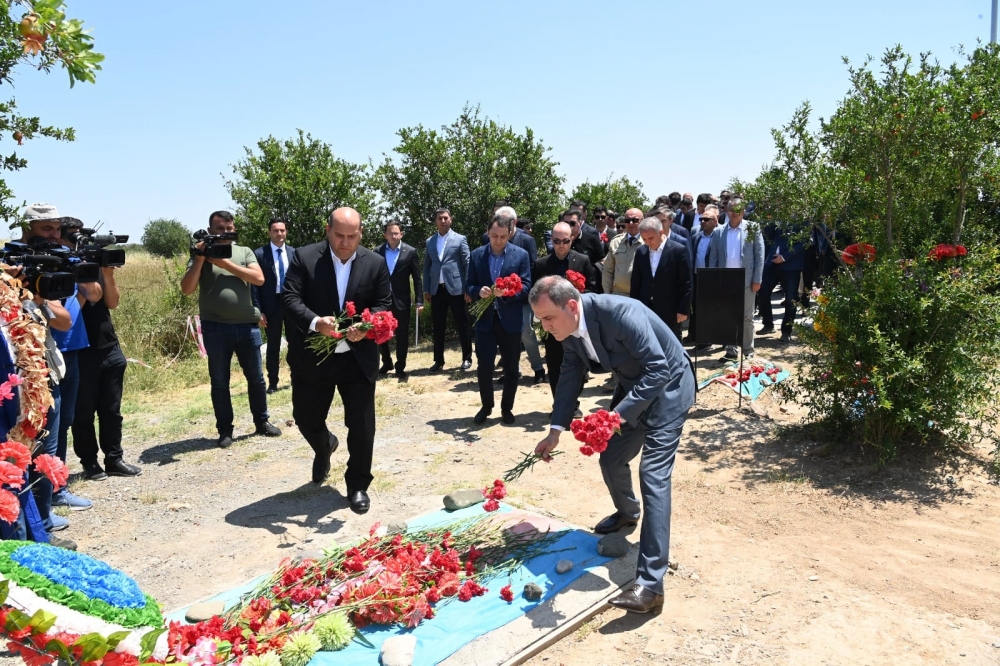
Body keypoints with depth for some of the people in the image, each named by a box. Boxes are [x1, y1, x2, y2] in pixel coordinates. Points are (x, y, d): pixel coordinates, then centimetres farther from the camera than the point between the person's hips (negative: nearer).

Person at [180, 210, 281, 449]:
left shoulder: (244, 252, 8)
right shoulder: (201, 254, 4)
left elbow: (259, 278, -9)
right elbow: (187, 288, -6)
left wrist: (225, 263, -14)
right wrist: (199, 260, -16)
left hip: (247, 325, 1)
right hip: (215, 328, -1)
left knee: (256, 377, 11)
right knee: (219, 382, 7)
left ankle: (262, 421, 26)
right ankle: (225, 430, 18)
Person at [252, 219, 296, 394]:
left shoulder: (294, 253, 5)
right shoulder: (259, 254, -3)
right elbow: (254, 284, -4)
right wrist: (259, 310, -9)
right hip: (272, 304, -2)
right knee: (273, 346, 6)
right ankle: (272, 382, 16)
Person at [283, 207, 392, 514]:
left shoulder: (376, 263, -2)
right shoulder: (304, 257, -6)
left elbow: (384, 304, -2)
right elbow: (291, 299, -13)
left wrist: (366, 327, -22)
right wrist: (315, 322, -32)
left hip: (358, 358, 0)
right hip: (313, 357, 0)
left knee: (362, 426, 3)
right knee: (306, 418, 13)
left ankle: (358, 486, 21)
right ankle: (324, 447, 49)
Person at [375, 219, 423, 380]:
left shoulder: (410, 252, -3)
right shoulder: (378, 251, 2)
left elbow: (417, 279, -2)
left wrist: (419, 301, -6)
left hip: (401, 300, -2)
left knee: (402, 335, 4)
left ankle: (400, 368, 16)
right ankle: (386, 363, 31)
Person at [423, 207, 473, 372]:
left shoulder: (460, 239, 1)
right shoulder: (429, 242, 12)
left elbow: (467, 264, -2)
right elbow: (427, 267, 12)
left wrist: (468, 288, -8)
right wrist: (426, 290, 6)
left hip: (456, 288, -3)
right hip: (436, 290, 3)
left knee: (462, 325, 4)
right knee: (438, 327, 7)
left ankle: (467, 358, 16)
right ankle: (439, 361, 15)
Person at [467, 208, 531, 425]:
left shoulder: (521, 255, -1)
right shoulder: (477, 255, 4)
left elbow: (526, 286, -5)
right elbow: (469, 285, 5)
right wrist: (478, 292, -18)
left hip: (510, 320, -1)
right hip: (485, 319, 1)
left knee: (510, 368, 9)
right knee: (484, 367, 2)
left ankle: (506, 408, 25)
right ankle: (486, 406, 22)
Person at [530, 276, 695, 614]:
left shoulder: (620, 312, -34)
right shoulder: (568, 329, -10)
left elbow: (658, 369, -33)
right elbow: (570, 377, 3)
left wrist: (618, 414, -39)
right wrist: (556, 429, -5)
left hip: (666, 386, -8)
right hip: (630, 386, 8)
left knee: (653, 474, -15)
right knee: (611, 458, 16)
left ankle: (650, 583, -13)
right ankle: (627, 512, 50)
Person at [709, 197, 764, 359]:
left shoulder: (753, 228, 1)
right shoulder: (719, 232, 6)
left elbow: (760, 255, -1)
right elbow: (714, 258, 9)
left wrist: (757, 279, -7)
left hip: (746, 282, -2)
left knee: (747, 318, 5)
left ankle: (748, 351, 13)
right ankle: (730, 350, 17)